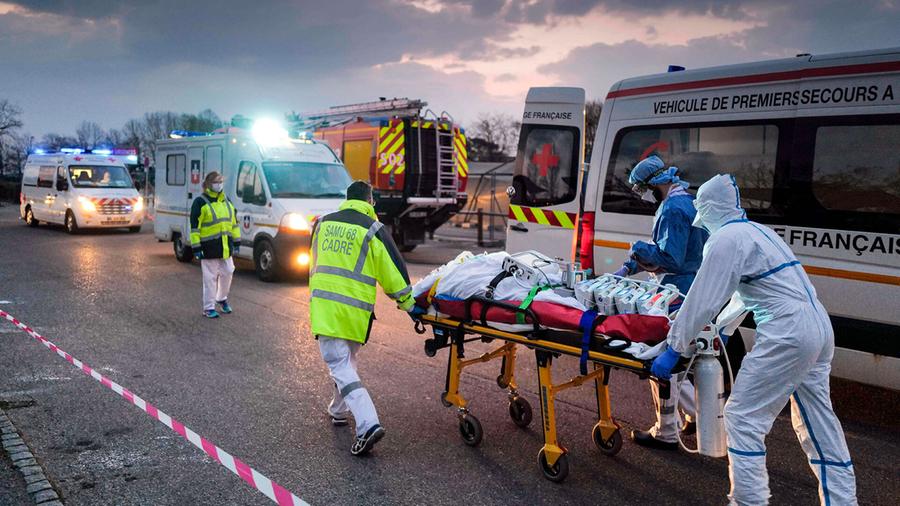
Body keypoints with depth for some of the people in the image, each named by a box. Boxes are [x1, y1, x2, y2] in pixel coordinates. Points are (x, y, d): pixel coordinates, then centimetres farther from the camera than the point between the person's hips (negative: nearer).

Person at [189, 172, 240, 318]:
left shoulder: (227, 201, 13)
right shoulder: (200, 202, -8)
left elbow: (234, 222, 20)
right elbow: (194, 226, -10)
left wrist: (236, 242, 16)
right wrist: (196, 248, -15)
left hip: (225, 246, 6)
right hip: (209, 247, -6)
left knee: (227, 273, 12)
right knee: (210, 277, 0)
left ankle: (222, 298, 35)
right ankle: (208, 308, 10)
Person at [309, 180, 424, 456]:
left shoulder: (324, 223, 12)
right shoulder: (373, 229, -1)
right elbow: (392, 269, -4)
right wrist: (408, 303, 4)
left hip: (323, 302, 1)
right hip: (355, 308, -1)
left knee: (339, 364, -4)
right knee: (347, 360, 22)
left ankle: (368, 424, -17)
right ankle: (340, 410, 38)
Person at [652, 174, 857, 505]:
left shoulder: (725, 238, -9)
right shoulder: (756, 230, 20)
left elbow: (702, 301, -12)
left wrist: (673, 350, -6)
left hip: (786, 335, -10)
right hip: (819, 328, 10)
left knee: (742, 418, -3)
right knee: (817, 420, 19)